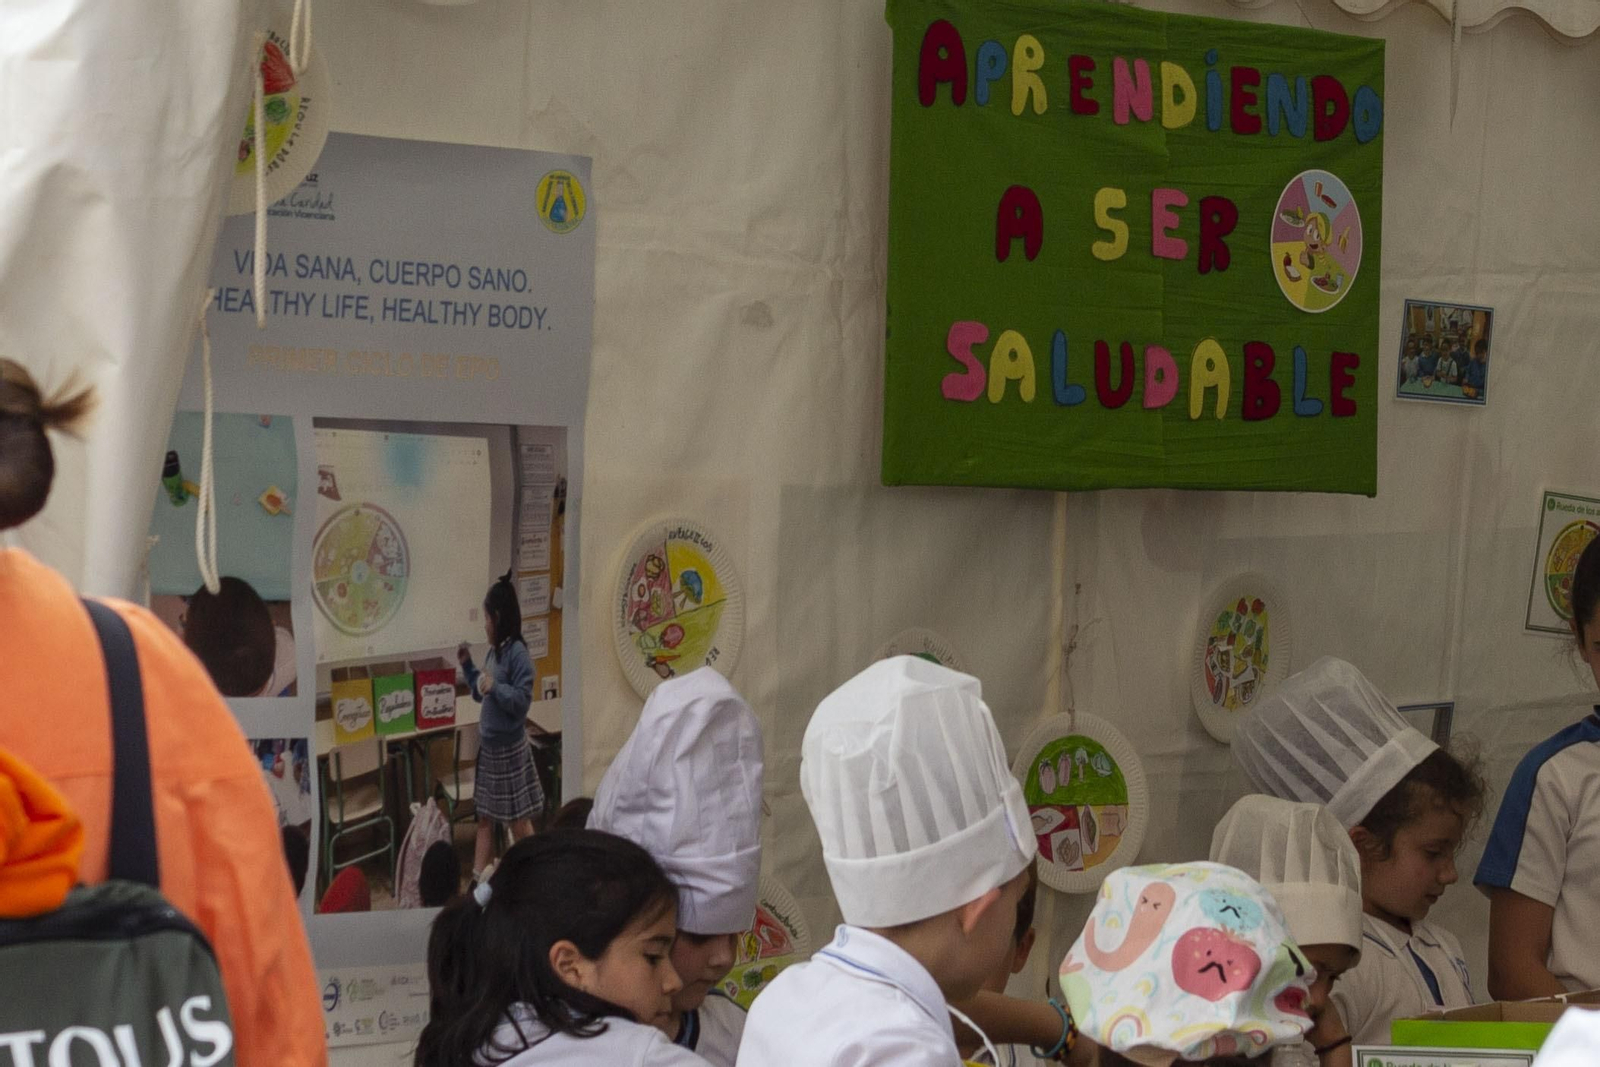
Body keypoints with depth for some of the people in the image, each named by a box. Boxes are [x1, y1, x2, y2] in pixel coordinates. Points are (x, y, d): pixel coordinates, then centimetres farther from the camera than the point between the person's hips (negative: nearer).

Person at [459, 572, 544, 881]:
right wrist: (467, 665, 12)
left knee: (518, 818, -1)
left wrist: (495, 687, -29)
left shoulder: (517, 653, -17)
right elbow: (480, 693, 21)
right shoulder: (493, 652, 9)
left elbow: (523, 699, -22)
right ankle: (479, 876, 14)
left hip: (510, 747, -9)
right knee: (485, 817, 11)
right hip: (488, 744, 9)